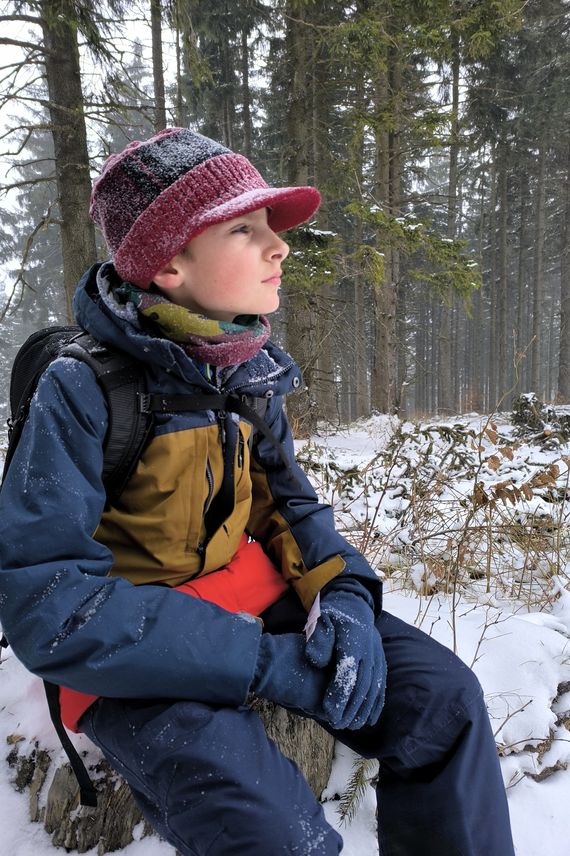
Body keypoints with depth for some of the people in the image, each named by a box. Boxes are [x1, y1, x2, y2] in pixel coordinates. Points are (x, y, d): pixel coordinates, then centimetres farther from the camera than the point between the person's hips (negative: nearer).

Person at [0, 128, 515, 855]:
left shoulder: (252, 372, -2)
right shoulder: (82, 391, -20)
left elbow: (290, 506, 7)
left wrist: (344, 593, -15)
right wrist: (266, 663, -26)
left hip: (255, 600, 5)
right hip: (136, 656, -4)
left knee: (444, 697, -7)